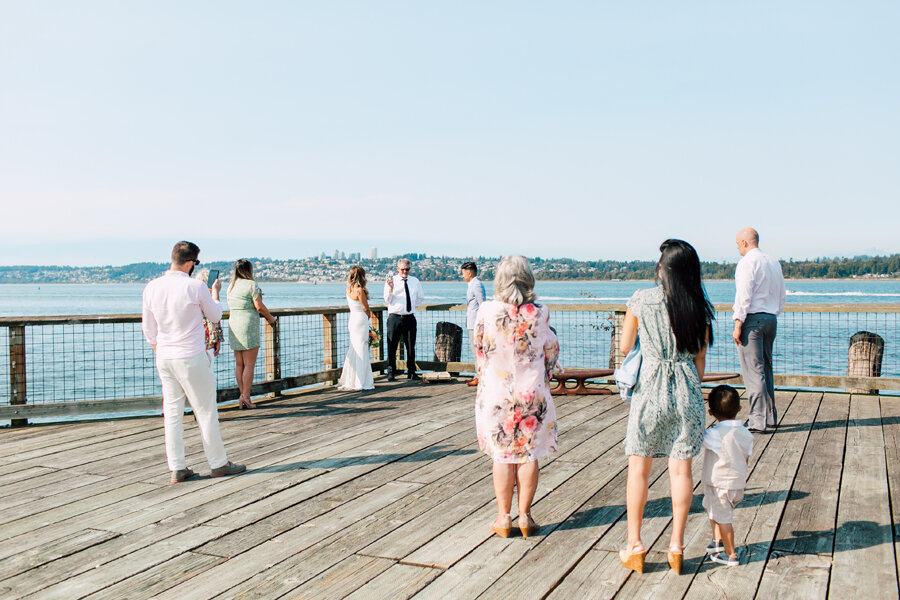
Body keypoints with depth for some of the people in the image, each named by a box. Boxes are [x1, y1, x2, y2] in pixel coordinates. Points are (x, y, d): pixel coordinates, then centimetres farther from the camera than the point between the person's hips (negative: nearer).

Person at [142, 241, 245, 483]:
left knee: (172, 412, 9)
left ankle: (177, 468, 12)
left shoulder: (152, 287, 2)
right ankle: (218, 463, 13)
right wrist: (215, 293, 20)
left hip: (163, 357, 5)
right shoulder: (196, 287, -14)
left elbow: (148, 328, 9)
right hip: (191, 357, -5)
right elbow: (215, 316, 2)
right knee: (205, 411, 5)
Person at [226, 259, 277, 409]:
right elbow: (259, 306, -11)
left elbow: (230, 309, 17)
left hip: (233, 325, 7)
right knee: (249, 364, -3)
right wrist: (270, 317, 4)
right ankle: (245, 397, -5)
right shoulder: (251, 284, -8)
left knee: (239, 363, 10)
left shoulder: (231, 286, 13)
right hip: (248, 326, -7)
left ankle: (242, 395, 14)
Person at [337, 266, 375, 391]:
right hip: (361, 320, -8)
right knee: (361, 351, -2)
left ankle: (349, 380, 18)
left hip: (352, 319, 8)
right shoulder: (359, 290, -16)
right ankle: (360, 382, 2)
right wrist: (369, 315, 11)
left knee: (353, 350, 14)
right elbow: (366, 308, -10)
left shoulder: (349, 290, 8)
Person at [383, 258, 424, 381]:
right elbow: (387, 301, -5)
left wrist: (413, 306, 10)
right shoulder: (391, 281, 0)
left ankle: (411, 372, 17)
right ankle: (391, 373, 10)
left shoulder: (415, 281, 9)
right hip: (395, 318, -2)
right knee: (392, 347, 0)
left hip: (409, 318, 2)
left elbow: (420, 298, 23)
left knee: (411, 347, 7)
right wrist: (391, 288, -19)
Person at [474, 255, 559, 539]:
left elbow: (479, 351, 1)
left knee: (502, 455, 9)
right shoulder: (539, 314, -8)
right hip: (533, 393, 1)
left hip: (496, 391, 0)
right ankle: (524, 516, 17)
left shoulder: (486, 311, -10)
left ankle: (503, 517, 16)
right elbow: (551, 354, 3)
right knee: (528, 454, 10)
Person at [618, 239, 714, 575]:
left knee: (639, 468, 7)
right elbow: (700, 361, 7)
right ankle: (676, 547, 16)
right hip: (686, 390, 2)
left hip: (649, 389, -2)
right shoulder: (698, 309, 1)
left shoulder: (640, 301, -6)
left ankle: (634, 546, 14)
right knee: (681, 469, 8)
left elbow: (624, 347, 5)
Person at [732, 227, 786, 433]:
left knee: (753, 370, -7)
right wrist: (775, 313, 21)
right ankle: (770, 416, 22)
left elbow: (744, 295, -16)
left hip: (752, 318, -8)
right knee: (766, 368, 16)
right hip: (771, 318, 8)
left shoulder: (747, 262, -9)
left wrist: (738, 324, -15)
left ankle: (758, 421, -8)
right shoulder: (774, 262, 16)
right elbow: (782, 295, 19)